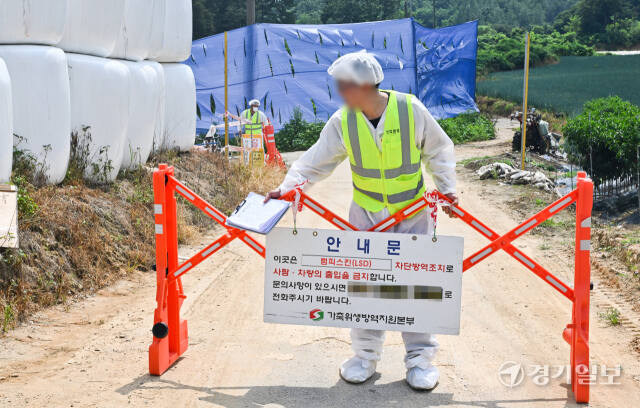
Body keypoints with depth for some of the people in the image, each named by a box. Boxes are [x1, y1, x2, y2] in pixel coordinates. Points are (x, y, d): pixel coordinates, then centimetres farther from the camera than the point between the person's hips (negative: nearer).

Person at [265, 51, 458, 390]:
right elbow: (316, 161, -4)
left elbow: (439, 150, 0)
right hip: (366, 214, 2)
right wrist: (289, 185, -19)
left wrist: (446, 187, -5)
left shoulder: (410, 109, -15)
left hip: (412, 213, -2)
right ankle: (366, 354, 19)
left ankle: (420, 357, 12)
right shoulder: (343, 121, -10)